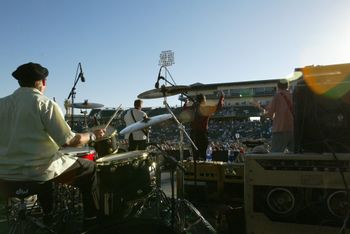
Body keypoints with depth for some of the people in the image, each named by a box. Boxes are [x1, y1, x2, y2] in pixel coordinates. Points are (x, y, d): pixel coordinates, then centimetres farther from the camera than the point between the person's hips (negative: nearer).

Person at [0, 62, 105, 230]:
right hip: (37, 171, -6)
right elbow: (69, 141, -18)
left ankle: (48, 214, 43)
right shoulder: (45, 104, -15)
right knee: (89, 167, 12)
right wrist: (93, 135, -2)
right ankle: (92, 217, 20)